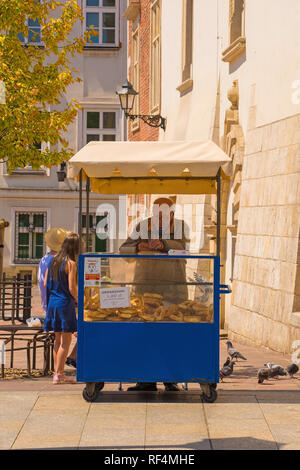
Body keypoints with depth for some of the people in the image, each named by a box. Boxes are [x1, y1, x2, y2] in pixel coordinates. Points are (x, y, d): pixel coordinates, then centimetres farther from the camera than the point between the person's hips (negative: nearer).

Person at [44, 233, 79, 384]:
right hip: (65, 303, -7)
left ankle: (59, 372, 17)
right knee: (66, 340, -1)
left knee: (58, 339, 14)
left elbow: (46, 283, 10)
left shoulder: (53, 261, 7)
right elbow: (72, 288, -15)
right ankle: (58, 374, -3)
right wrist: (79, 301, 0)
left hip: (52, 302, 7)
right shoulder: (71, 264, -13)